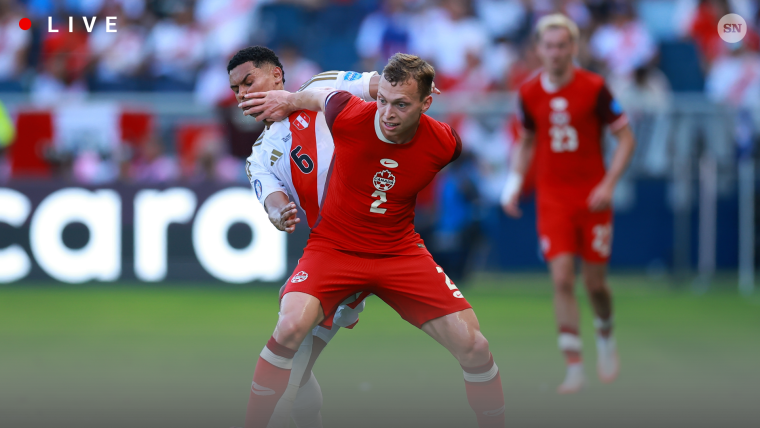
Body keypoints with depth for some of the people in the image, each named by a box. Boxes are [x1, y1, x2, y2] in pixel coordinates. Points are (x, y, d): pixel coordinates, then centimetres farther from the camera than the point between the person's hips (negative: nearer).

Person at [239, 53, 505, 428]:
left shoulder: (444, 144, -13)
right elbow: (319, 96, 5)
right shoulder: (348, 114, -20)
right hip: (333, 247, -2)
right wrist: (289, 100, 21)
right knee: (292, 326, -29)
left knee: (474, 346, -9)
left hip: (401, 252, 2)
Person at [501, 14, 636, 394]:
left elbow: (626, 138, -4)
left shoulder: (594, 88, -9)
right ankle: (574, 366, -8)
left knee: (595, 281, 4)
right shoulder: (529, 93, 1)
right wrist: (514, 183, 4)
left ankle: (605, 338, 36)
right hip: (552, 200, 1)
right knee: (562, 278, -12)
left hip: (592, 198, -1)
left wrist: (608, 185, -14)